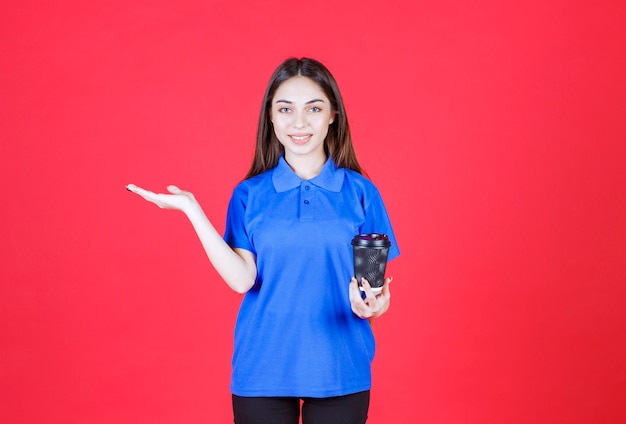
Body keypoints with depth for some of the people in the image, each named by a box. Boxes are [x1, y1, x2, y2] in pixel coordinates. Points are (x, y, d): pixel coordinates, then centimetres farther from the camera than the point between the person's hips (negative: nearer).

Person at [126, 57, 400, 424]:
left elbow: (372, 282, 2)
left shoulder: (360, 192, 1)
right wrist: (190, 209, -11)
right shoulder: (250, 194, 2)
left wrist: (375, 304, -19)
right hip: (263, 371, 0)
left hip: (339, 370, 0)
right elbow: (242, 279, -9)